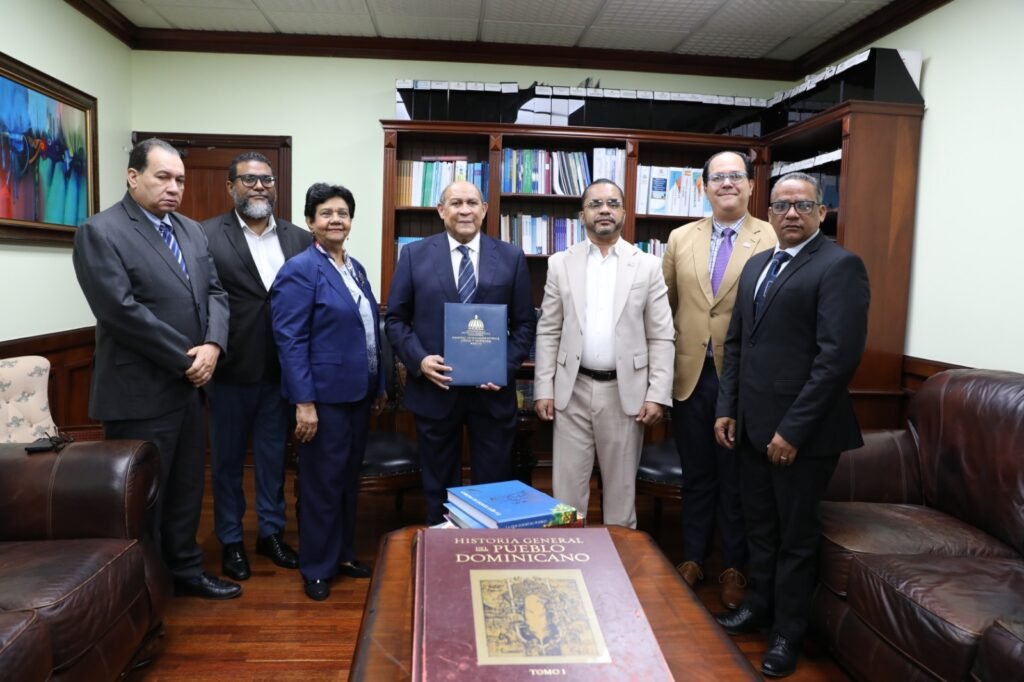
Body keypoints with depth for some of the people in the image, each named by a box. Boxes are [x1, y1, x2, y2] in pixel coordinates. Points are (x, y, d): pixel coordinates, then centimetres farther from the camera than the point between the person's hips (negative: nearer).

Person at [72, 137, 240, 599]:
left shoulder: (192, 231, 12)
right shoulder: (100, 232, -11)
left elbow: (214, 292, 8)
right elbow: (122, 311, -20)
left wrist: (212, 345, -10)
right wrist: (186, 359, -16)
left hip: (189, 387, 7)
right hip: (140, 393, -7)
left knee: (186, 489, 18)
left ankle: (185, 570, 34)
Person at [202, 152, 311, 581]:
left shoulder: (300, 239, 5)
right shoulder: (207, 236, -5)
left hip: (282, 370, 3)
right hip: (231, 369, -3)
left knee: (274, 456, 16)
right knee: (227, 459, 14)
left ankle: (271, 532, 34)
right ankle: (230, 541, 31)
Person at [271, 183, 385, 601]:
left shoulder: (356, 268, 12)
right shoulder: (300, 270, -12)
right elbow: (290, 340, -17)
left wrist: (378, 386, 14)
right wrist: (304, 402, -21)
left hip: (358, 393, 8)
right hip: (324, 395, -7)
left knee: (349, 479, 17)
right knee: (322, 484, 5)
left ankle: (344, 554, 33)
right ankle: (316, 568, 21)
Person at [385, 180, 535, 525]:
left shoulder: (511, 257, 3)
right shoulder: (414, 254, 2)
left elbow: (525, 323, 4)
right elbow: (396, 318, 4)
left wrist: (507, 366, -9)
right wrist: (418, 359, -12)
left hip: (492, 390, 0)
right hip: (434, 389, 0)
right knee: (438, 488, 14)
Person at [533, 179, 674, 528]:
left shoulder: (648, 266, 3)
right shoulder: (560, 263, 5)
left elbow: (661, 337, 1)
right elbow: (548, 332, 4)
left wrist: (657, 394, -6)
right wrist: (543, 389, -2)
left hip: (625, 391, 0)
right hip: (573, 390, 1)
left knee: (621, 484, 11)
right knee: (567, 482, 6)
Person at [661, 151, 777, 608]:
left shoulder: (772, 240, -5)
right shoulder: (680, 239, 7)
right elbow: (665, 306, 10)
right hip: (690, 376, 3)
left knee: (737, 480, 11)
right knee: (696, 476, 15)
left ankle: (734, 567, 28)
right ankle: (692, 559, 31)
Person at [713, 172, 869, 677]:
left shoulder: (840, 265, -10)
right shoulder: (756, 264, 13)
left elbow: (838, 355, -18)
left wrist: (793, 429, -19)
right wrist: (726, 408, 7)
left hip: (801, 430, -6)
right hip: (752, 423, 6)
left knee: (796, 535, 10)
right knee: (759, 525, 19)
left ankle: (787, 633, 29)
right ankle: (760, 604, 40)